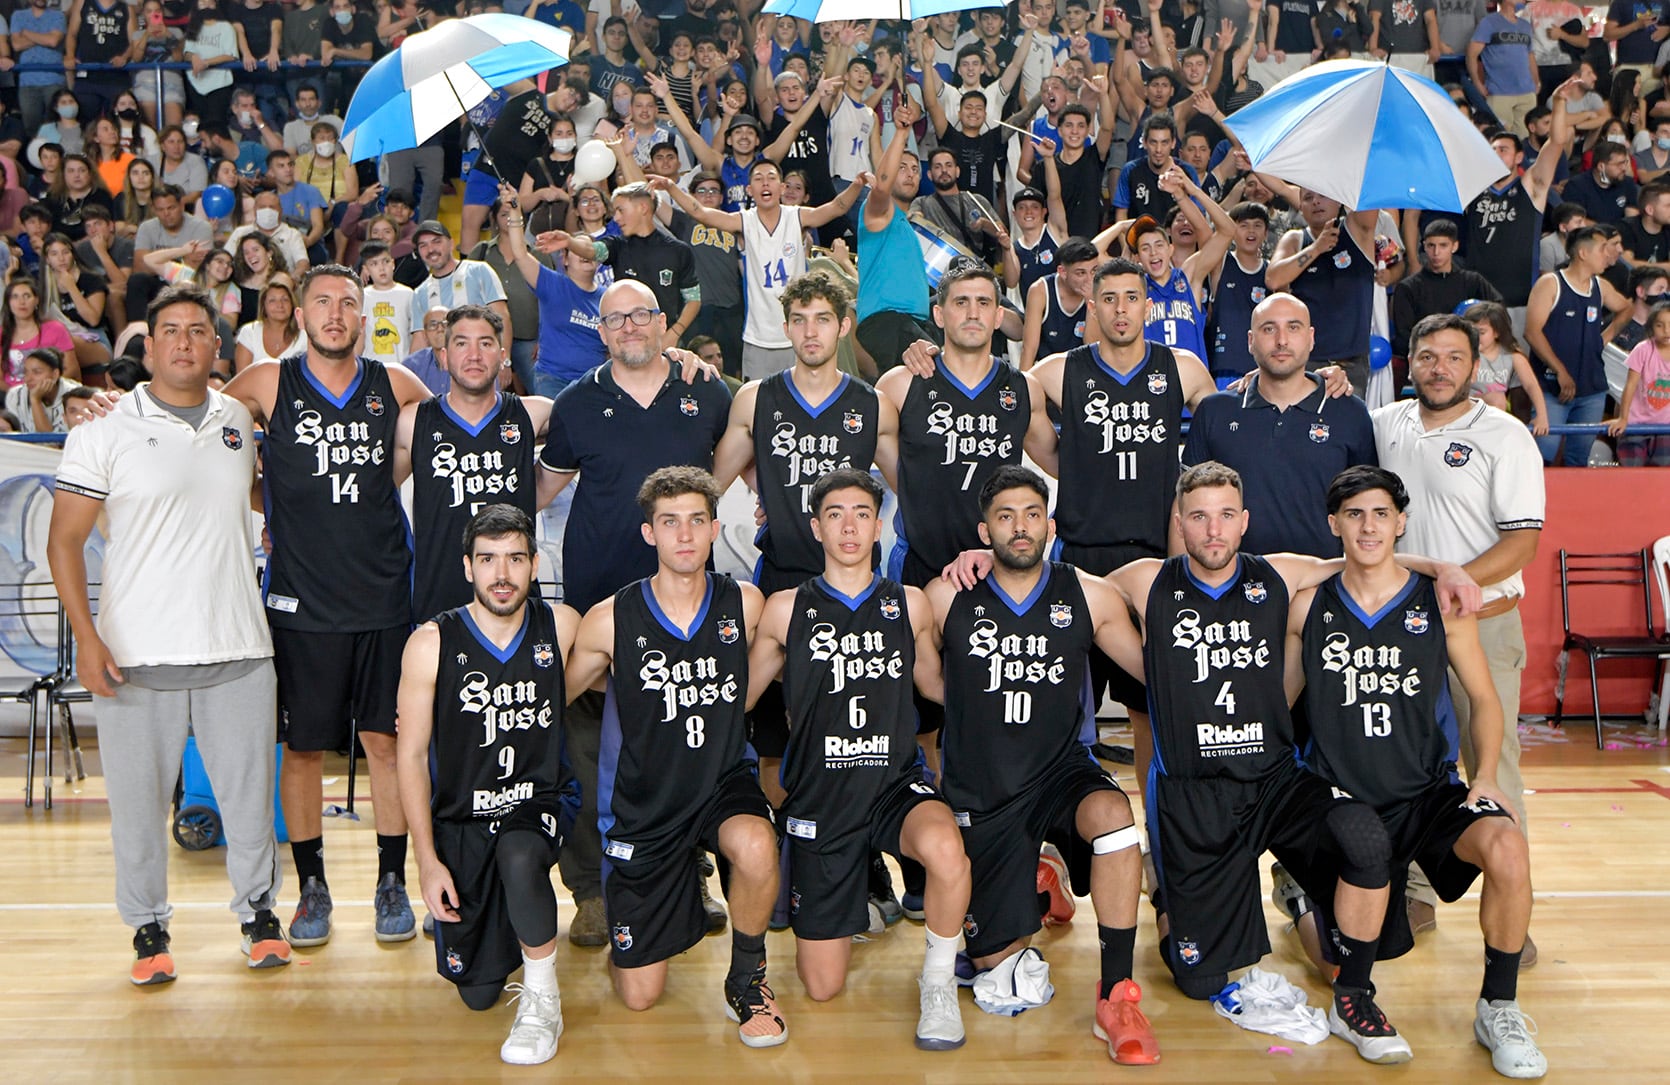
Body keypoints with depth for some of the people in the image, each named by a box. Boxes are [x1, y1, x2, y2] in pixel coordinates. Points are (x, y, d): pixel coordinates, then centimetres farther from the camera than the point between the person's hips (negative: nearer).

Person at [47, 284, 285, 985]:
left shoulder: (241, 421, 9)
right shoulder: (105, 431, -2)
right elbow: (64, 541, -3)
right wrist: (86, 636, -13)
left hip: (237, 649, 2)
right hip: (138, 655, -2)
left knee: (249, 788, 8)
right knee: (138, 796, 6)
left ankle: (258, 911, 26)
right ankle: (148, 926, 24)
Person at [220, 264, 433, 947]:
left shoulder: (393, 386, 5)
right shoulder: (268, 384, 1)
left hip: (383, 598, 1)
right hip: (301, 602, 0)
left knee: (386, 740, 4)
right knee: (303, 746, 6)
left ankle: (392, 883, 17)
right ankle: (312, 887, 21)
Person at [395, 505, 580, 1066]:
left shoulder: (562, 627, -7)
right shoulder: (432, 643, -10)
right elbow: (412, 756, -4)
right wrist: (427, 860, -9)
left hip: (540, 803, -1)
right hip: (461, 818, 1)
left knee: (519, 858, -38)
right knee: (477, 993, 3)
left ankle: (542, 1000, -14)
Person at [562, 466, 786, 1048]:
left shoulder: (745, 604, -9)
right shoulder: (610, 619, -13)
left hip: (723, 782, 0)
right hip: (644, 803, 0)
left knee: (756, 847, -37)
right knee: (639, 997, 3)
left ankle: (746, 979, -6)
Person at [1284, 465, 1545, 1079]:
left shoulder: (1440, 603, -2)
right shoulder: (1308, 608, -2)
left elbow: (1484, 699, 6)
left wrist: (1485, 779, -8)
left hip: (1430, 793, 0)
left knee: (1506, 849, -33)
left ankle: (1498, 1009, -10)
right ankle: (1303, 892, 39)